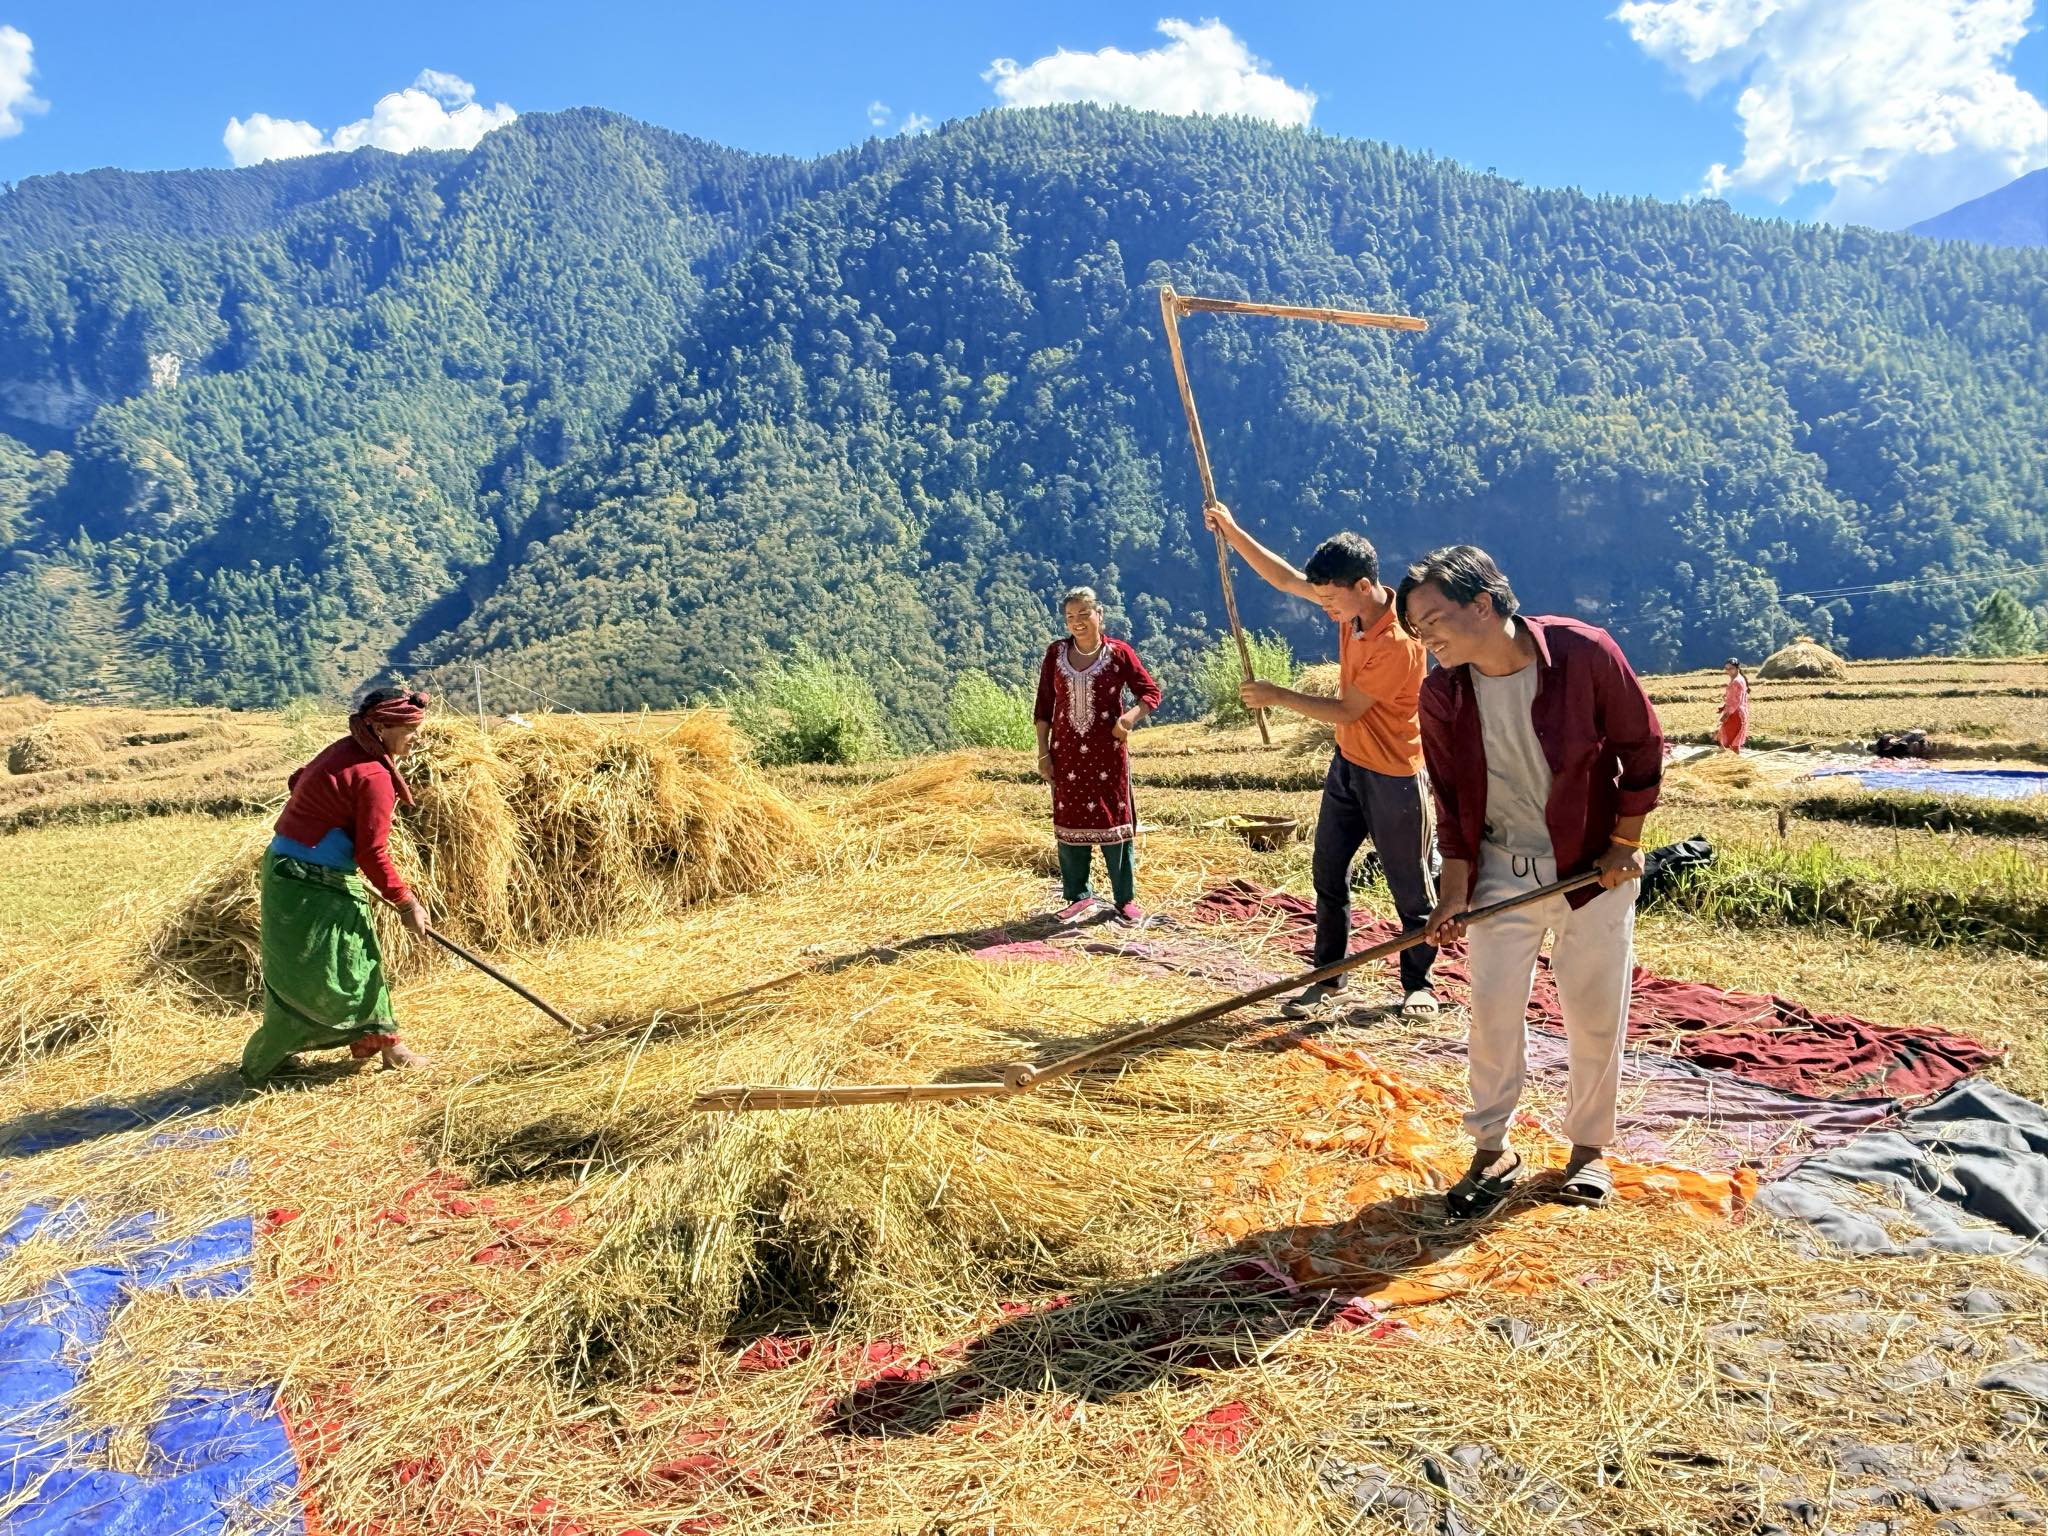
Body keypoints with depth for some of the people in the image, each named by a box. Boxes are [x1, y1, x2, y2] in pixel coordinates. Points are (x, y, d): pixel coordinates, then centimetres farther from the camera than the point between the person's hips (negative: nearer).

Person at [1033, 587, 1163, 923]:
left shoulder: (1118, 653, -5)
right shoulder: (1055, 653, 3)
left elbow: (1151, 692, -2)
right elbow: (1044, 706, 6)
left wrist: (1128, 719, -20)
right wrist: (1043, 752, 2)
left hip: (1107, 753, -2)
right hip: (1066, 754, 3)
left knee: (1113, 821, 2)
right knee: (1070, 821, 7)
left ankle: (1125, 899, 13)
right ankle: (1078, 896, 20)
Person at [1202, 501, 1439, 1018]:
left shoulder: (1398, 643, -28)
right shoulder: (1354, 607, -4)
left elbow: (1346, 710, -23)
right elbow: (1285, 577, 2)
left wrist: (1279, 697, -18)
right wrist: (1232, 531, -4)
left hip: (1393, 777, -8)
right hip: (1347, 763, 8)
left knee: (1411, 888, 7)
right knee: (1327, 872, 11)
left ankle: (1417, 985, 23)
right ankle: (1329, 977, 23)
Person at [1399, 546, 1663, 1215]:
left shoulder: (1585, 653, -19)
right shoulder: (1442, 694, -10)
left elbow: (1642, 747, -7)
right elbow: (1450, 798, 0)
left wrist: (1624, 844, -6)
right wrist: (1454, 888, -4)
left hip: (1593, 866, -2)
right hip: (1502, 871, 2)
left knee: (1595, 1014, 8)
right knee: (1491, 1009, 1)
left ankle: (1588, 1148, 28)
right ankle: (1492, 1152, 18)